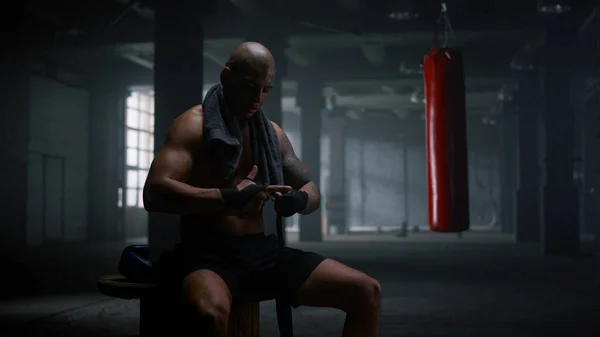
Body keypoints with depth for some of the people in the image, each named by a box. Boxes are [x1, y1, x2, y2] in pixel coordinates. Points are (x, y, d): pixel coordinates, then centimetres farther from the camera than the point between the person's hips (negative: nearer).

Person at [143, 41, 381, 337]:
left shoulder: (272, 133, 15)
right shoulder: (194, 125, -6)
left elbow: (312, 191, 20)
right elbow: (155, 193, -19)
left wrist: (299, 200, -7)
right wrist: (230, 198, -27)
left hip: (262, 250, 6)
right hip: (208, 252, -6)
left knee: (366, 291, -6)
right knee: (211, 312, -43)